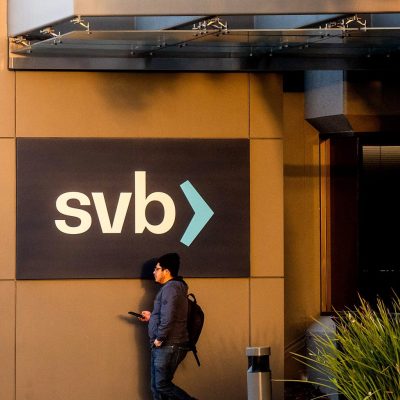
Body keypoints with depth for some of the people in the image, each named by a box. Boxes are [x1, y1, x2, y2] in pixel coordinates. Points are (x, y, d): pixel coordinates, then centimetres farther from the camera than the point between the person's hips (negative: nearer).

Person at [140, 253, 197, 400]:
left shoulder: (171, 288, -15)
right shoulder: (170, 287, 18)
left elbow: (168, 318, -24)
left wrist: (159, 339, -16)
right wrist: (151, 317, 20)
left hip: (169, 347, -10)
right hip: (161, 347, 10)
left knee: (162, 385, -7)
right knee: (156, 387, 10)